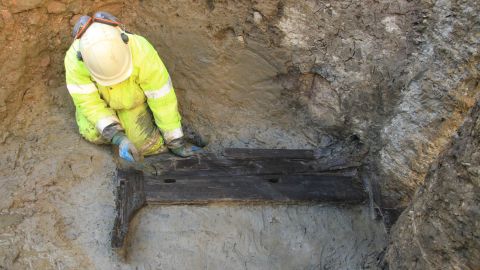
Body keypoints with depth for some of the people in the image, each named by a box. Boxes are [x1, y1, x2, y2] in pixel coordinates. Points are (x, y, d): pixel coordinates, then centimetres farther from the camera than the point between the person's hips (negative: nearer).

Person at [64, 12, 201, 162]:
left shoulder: (141, 52, -39)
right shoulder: (74, 59, -35)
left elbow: (162, 98, -31)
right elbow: (89, 103, -30)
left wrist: (176, 141, -24)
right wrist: (118, 138, -42)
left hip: (132, 97, -2)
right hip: (98, 96, 2)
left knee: (144, 142, -17)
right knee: (94, 134, -18)